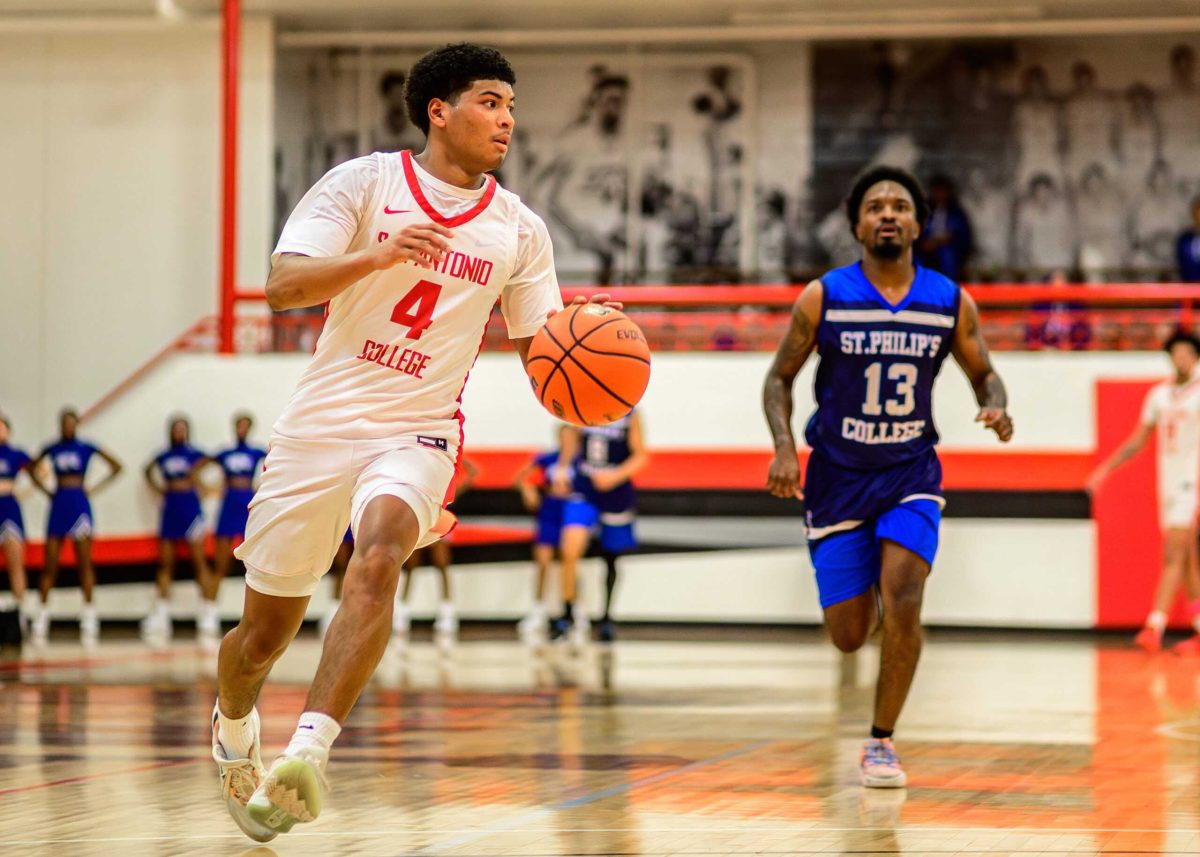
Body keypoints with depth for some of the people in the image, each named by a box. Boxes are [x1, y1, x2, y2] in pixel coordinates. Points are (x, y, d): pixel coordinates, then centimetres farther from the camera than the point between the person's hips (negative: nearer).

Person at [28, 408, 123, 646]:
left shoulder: (86, 448, 0)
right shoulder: (52, 449, 7)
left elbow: (116, 466, 2)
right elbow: (32, 468, 23)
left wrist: (94, 489, -3)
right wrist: (46, 490, 10)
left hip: (79, 503, -3)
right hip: (58, 505, 3)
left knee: (85, 563, -5)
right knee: (50, 564, 1)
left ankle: (89, 617, -5)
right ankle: (42, 615, 6)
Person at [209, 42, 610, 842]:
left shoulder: (520, 230, 7)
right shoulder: (365, 182, -2)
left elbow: (541, 343, 13)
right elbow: (282, 285, -12)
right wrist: (377, 256, -28)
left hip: (418, 432, 1)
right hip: (322, 423, -1)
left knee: (378, 558, -33)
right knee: (265, 630, 7)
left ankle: (308, 752, -39)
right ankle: (234, 728, 41)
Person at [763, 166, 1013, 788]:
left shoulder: (951, 303, -4)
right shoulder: (822, 299, -8)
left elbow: (983, 372, 9)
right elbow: (780, 378, 0)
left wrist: (996, 407, -14)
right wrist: (784, 447, -16)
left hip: (911, 476, 0)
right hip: (838, 478, 0)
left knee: (903, 602, -21)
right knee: (849, 636, 1)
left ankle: (881, 743, -4)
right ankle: (869, 594, 41)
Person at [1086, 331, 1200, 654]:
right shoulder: (1159, 394, 12)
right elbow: (1138, 440, 18)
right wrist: (1106, 469, 13)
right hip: (1167, 482, 6)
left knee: (1174, 556, -13)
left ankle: (1154, 627, -18)